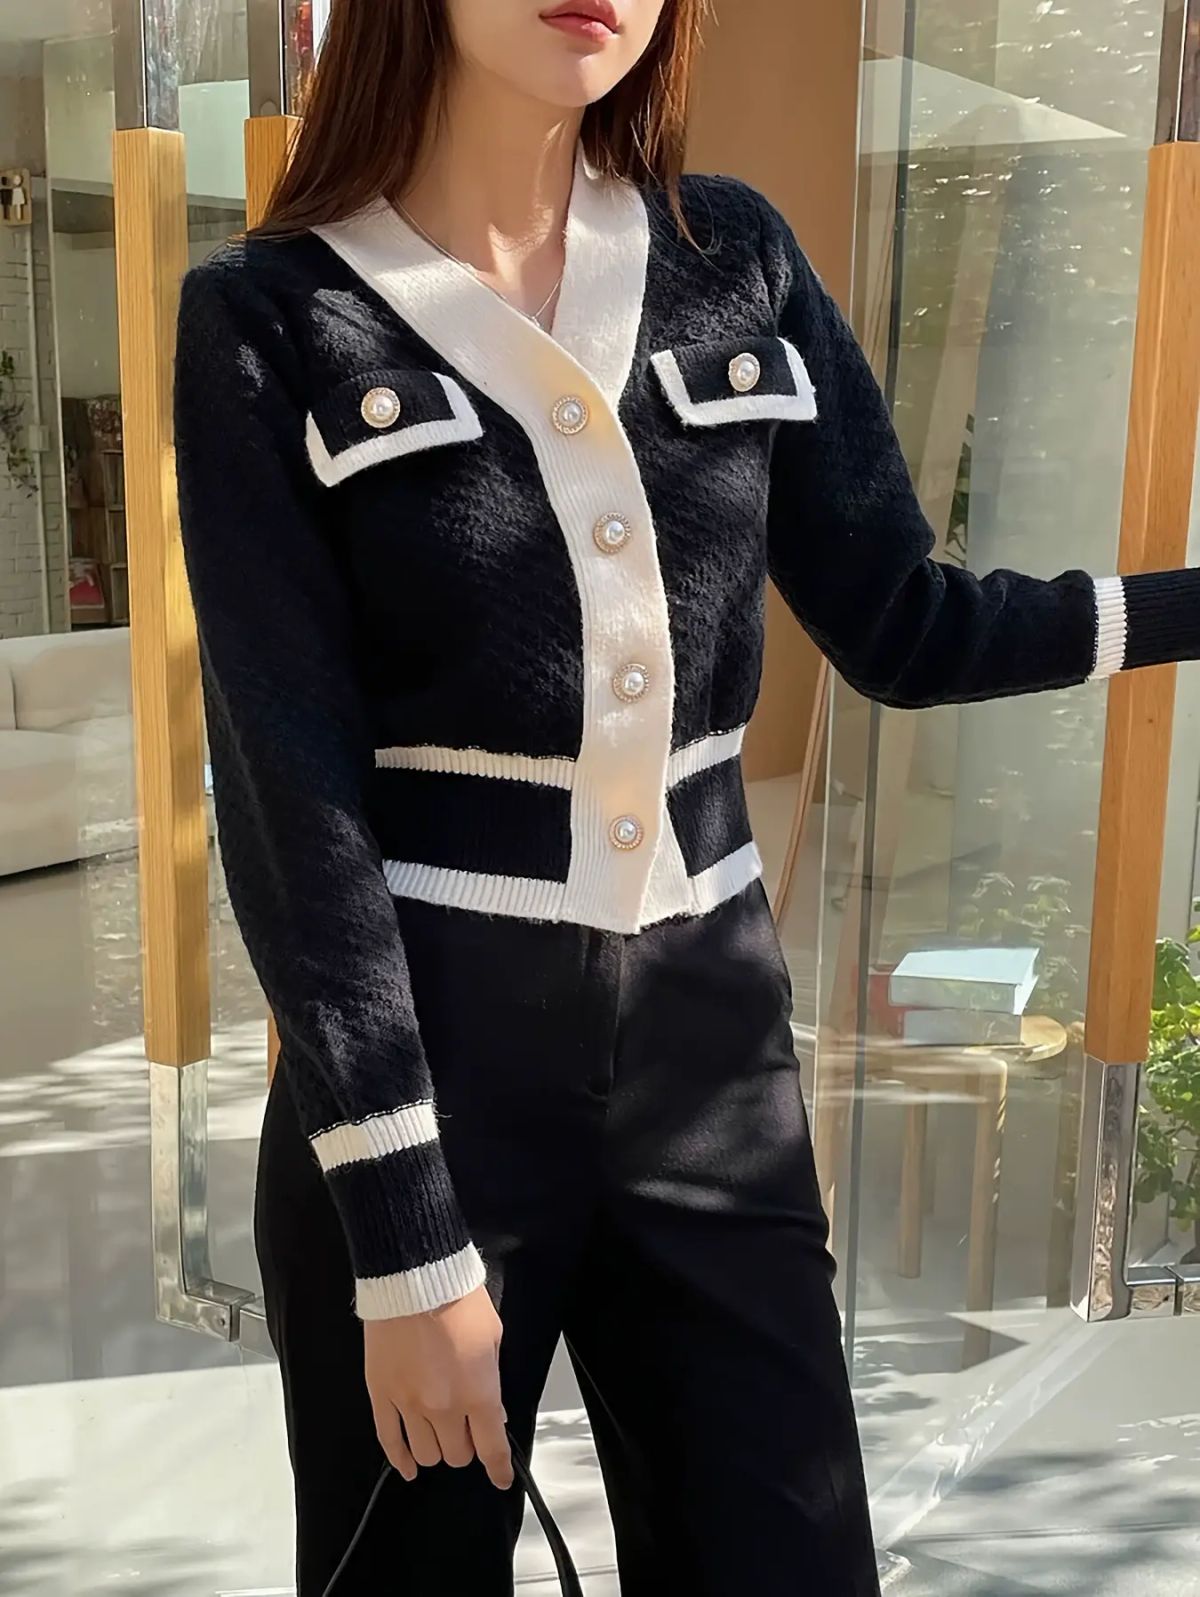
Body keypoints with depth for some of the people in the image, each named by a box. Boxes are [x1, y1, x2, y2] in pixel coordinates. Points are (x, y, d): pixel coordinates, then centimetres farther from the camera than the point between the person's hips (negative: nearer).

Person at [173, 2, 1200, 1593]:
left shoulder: (739, 262, 5)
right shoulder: (274, 322, -7)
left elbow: (902, 623, 10)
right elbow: (290, 795, -11)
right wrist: (405, 1241, -13)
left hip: (713, 1046, 4)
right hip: (425, 1070, -3)